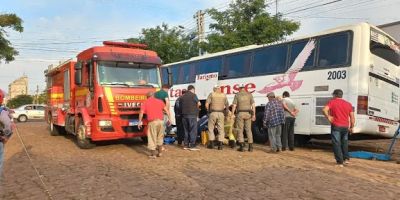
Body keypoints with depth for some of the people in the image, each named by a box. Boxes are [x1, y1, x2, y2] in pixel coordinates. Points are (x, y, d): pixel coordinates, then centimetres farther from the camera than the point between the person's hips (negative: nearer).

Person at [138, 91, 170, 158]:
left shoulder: (145, 103, 8)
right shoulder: (160, 101, 14)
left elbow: (141, 113, -3)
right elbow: (166, 110, 8)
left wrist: (140, 122, 1)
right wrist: (169, 118, 11)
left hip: (152, 122, -3)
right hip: (161, 121, 3)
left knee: (152, 138, 6)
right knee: (160, 137, 18)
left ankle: (153, 154, 9)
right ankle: (159, 152, 23)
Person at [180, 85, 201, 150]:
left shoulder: (182, 97, 12)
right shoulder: (193, 95, -4)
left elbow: (180, 105, 14)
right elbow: (198, 103, 0)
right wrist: (196, 107, 20)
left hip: (184, 115, 6)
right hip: (192, 115, -6)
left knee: (186, 130, 12)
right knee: (193, 130, -2)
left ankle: (185, 145, 14)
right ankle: (192, 145, -4)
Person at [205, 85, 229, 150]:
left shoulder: (211, 94, 1)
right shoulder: (224, 95, 8)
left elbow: (206, 104, -6)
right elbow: (227, 106, 7)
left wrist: (208, 110, 9)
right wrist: (226, 113, 18)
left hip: (213, 113, -2)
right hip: (221, 114, 2)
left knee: (211, 128, 11)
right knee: (221, 129, 6)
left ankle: (211, 143, 10)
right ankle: (220, 145, 3)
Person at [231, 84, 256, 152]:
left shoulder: (237, 95, 1)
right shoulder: (249, 94, 6)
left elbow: (234, 106, -6)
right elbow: (253, 105, 0)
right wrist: (254, 115, 1)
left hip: (240, 114, -2)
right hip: (248, 114, 2)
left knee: (240, 130, 4)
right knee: (248, 130, 9)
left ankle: (242, 146, -2)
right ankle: (250, 146, 6)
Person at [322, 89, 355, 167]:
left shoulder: (332, 102, -1)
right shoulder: (348, 104, 11)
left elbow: (324, 110, -20)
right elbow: (352, 117, 8)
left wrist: (328, 117, -8)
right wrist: (351, 127, 16)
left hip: (336, 126, -4)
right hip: (345, 127, 5)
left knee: (337, 144, 1)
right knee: (344, 143, 22)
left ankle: (340, 162, 2)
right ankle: (346, 159, 21)